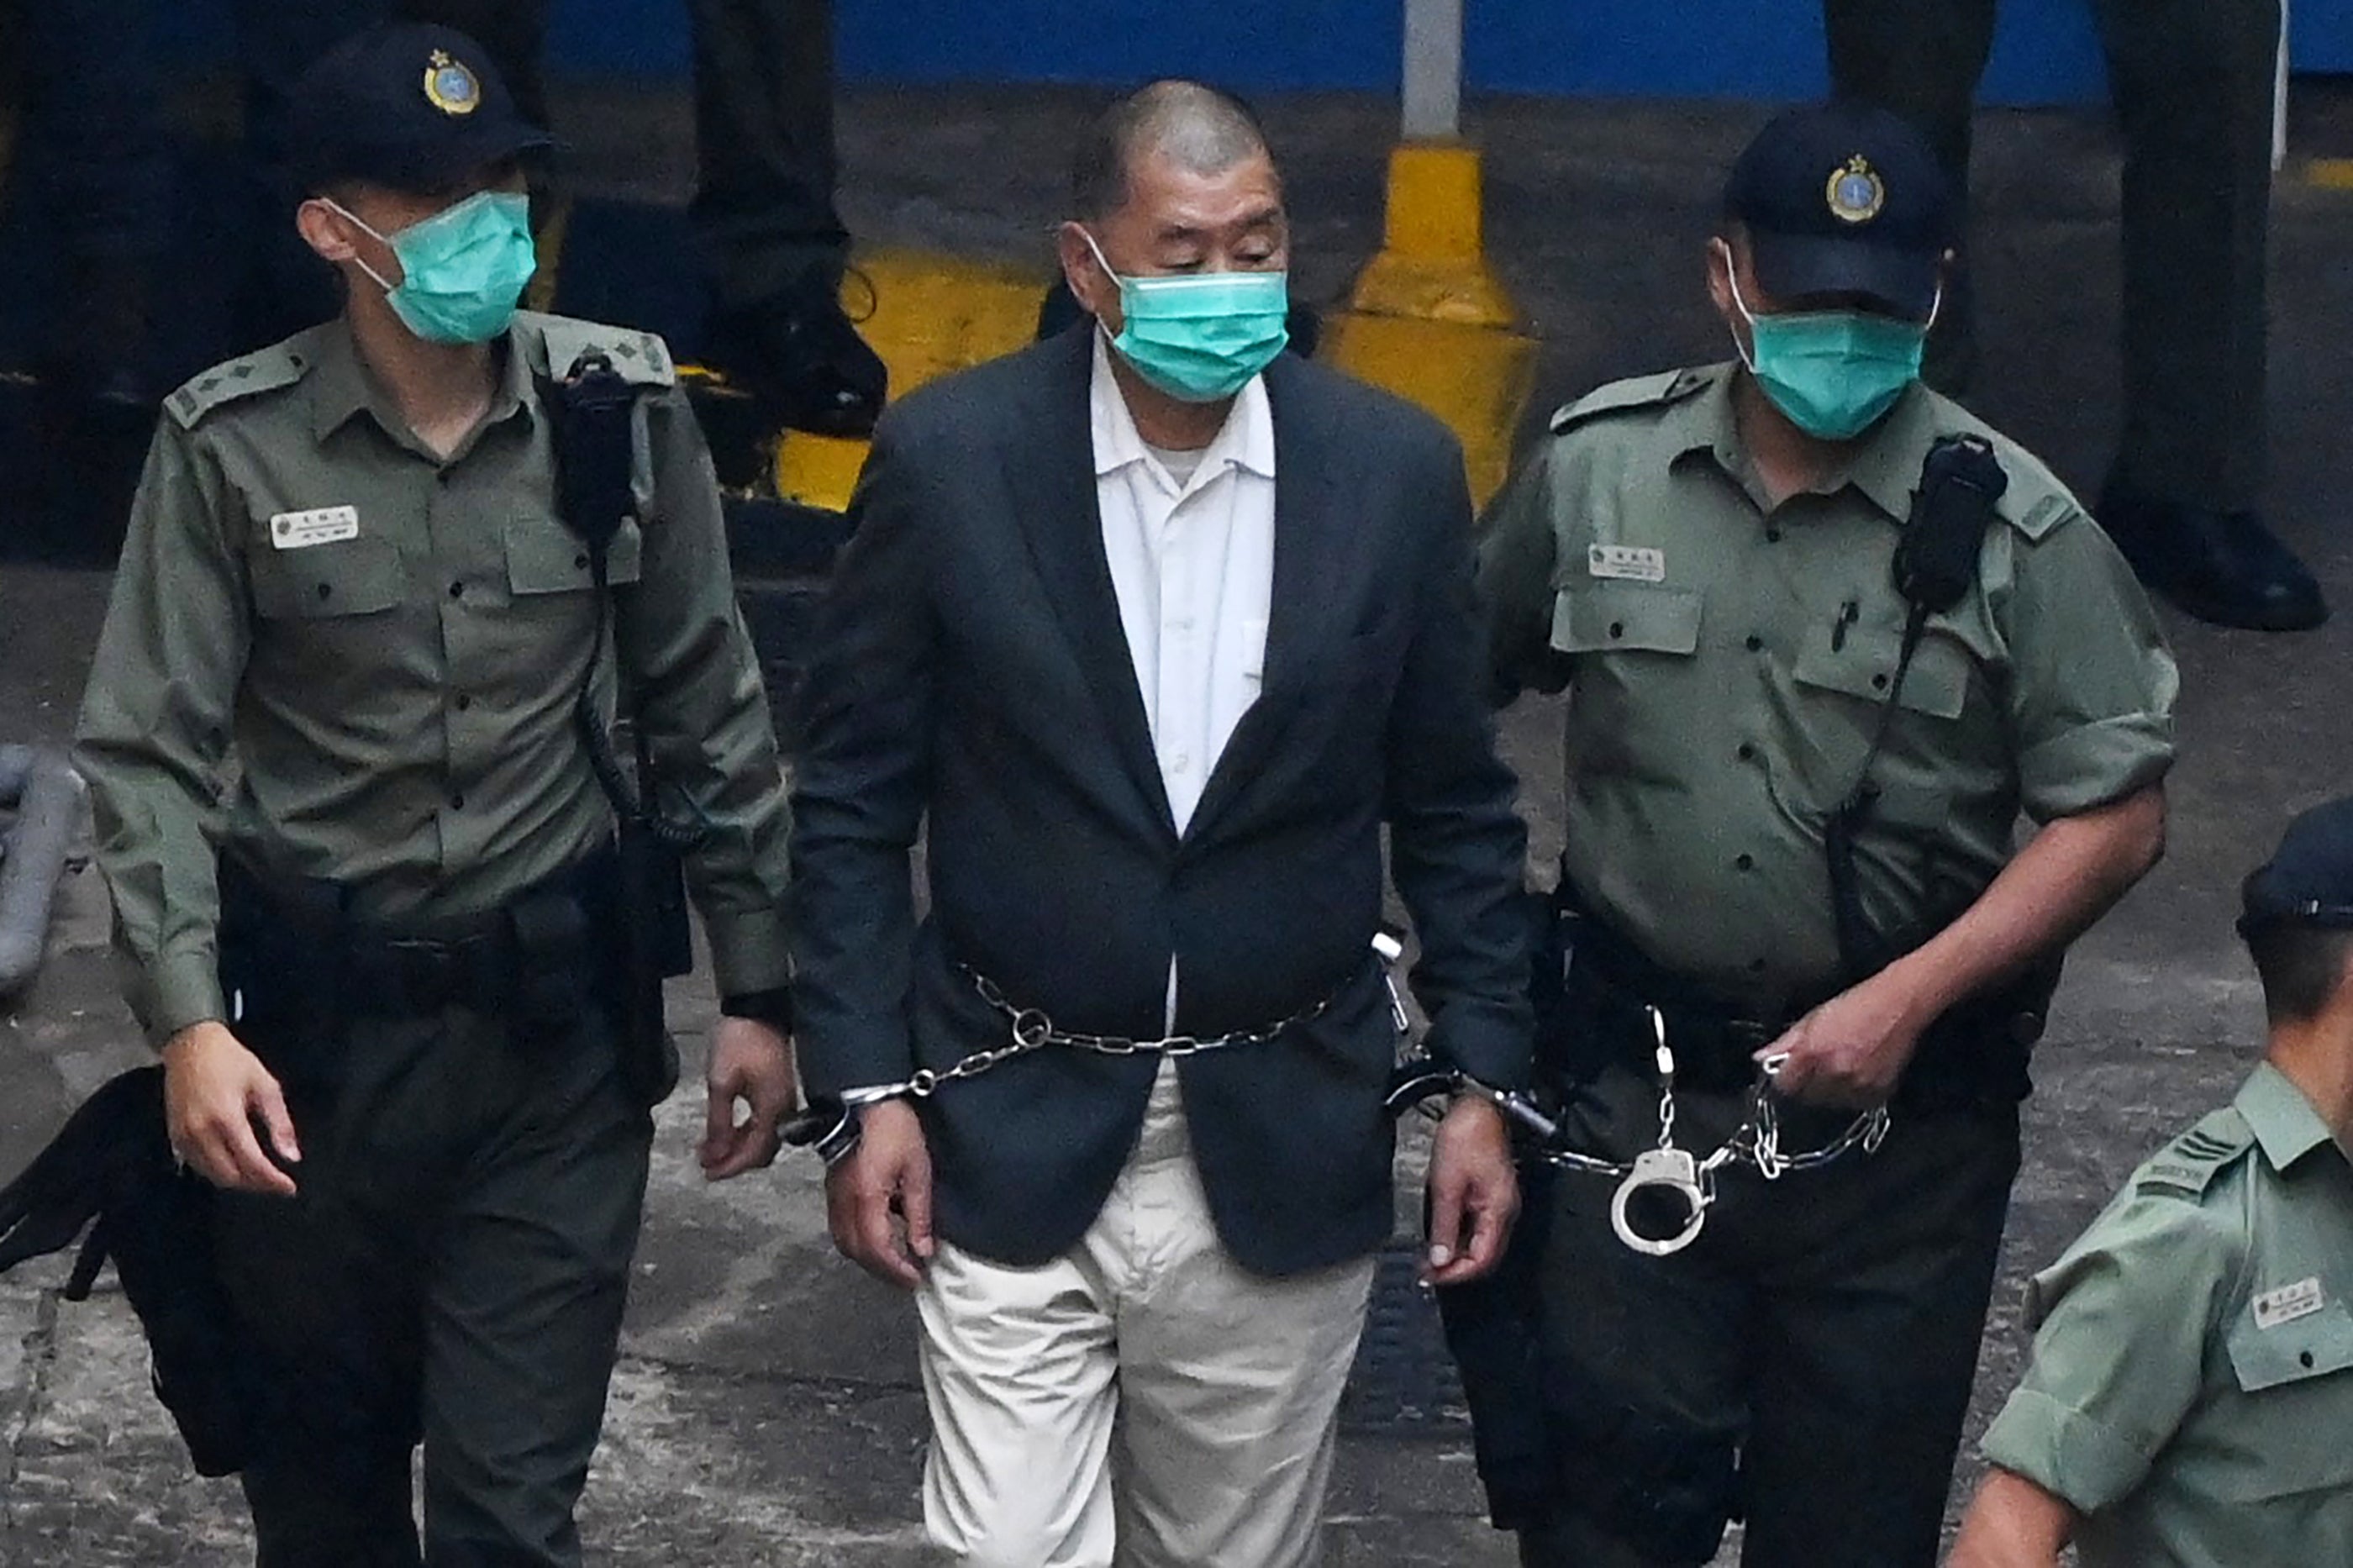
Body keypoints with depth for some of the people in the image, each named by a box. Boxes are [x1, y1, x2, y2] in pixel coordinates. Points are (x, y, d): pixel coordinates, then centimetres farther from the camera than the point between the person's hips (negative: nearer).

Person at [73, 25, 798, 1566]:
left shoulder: (620, 407, -4)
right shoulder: (233, 444, -9)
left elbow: (709, 714, 4)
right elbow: (151, 754, -7)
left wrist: (757, 991, 6)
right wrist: (187, 1021, -18)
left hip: (551, 1029, 0)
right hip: (312, 1026, 0)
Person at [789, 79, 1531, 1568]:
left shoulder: (1396, 469, -3)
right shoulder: (949, 457, -8)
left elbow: (1454, 809, 6)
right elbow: (853, 796, -1)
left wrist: (1484, 1082, 2)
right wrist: (869, 1085, -6)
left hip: (1281, 1151, 2)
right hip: (1013, 1138, -2)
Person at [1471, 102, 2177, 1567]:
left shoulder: (2014, 528, -8)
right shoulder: (1597, 467, -1)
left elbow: (2118, 816, -8)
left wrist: (1903, 1002, -15)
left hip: (1902, 1113, -1)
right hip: (1636, 1078, 1)